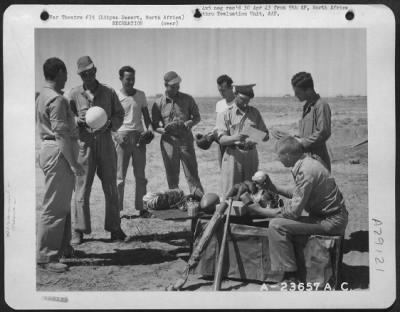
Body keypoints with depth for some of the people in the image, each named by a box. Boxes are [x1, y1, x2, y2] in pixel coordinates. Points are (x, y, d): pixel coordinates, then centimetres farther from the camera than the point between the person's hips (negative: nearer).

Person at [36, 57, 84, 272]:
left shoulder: (42, 97, 15)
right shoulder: (57, 99, -17)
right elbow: (61, 134, -22)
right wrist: (73, 163, -20)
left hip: (49, 149, 11)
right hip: (58, 153, -11)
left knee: (63, 204, 19)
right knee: (54, 206, -6)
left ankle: (63, 246, 29)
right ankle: (46, 255, -1)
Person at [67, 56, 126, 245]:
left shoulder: (109, 93, 5)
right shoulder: (74, 95, 1)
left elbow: (119, 115, 10)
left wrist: (109, 124, -10)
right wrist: (78, 120, -16)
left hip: (105, 143, 2)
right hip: (84, 144, -1)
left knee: (111, 187, 6)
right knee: (82, 188, 0)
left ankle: (114, 228, 17)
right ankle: (78, 231, 9)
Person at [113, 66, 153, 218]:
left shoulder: (141, 95, 9)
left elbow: (146, 116, 14)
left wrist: (150, 127, -5)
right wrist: (116, 135, -16)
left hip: (139, 136, 4)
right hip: (122, 137, -3)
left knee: (140, 175, 6)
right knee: (120, 176, -2)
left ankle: (141, 207, 12)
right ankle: (117, 209, 3)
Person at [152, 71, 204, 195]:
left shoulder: (187, 99, 4)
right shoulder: (159, 104, 2)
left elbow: (197, 117, 11)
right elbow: (155, 126, 6)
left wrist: (191, 122, -12)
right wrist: (164, 130, -17)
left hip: (186, 140, 0)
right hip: (168, 142, 0)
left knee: (192, 174, -2)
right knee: (172, 177, 6)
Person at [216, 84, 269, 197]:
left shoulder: (254, 112, 10)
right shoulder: (227, 114, 1)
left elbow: (265, 135, 11)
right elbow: (221, 139, -6)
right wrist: (235, 138, -27)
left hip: (251, 154, 3)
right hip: (233, 156, -3)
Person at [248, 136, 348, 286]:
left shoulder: (306, 171, -23)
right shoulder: (307, 161, 6)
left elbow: (294, 211, -22)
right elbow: (298, 192, 18)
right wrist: (273, 187, 13)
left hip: (331, 221, -10)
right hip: (333, 216, 10)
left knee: (276, 225, -18)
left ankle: (291, 278, -13)